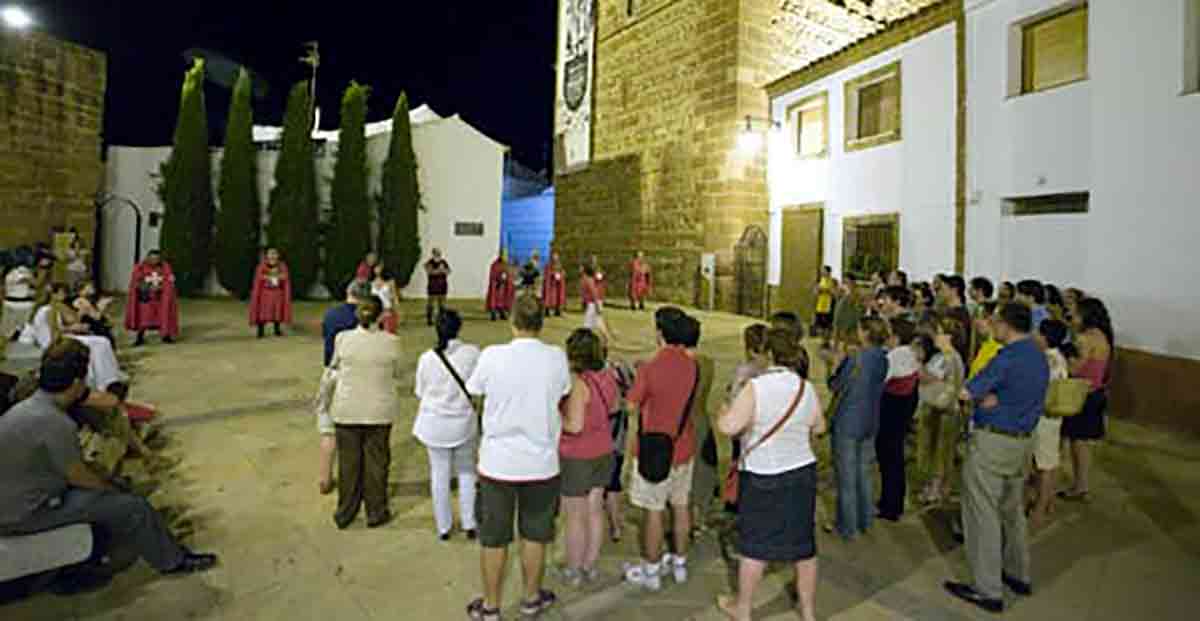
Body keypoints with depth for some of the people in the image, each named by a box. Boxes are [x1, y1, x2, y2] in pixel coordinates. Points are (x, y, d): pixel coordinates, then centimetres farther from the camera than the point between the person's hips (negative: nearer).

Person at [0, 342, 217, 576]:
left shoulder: (27, 407, 2)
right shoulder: (56, 423, -28)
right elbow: (78, 477, -18)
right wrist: (111, 486, 1)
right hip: (25, 513, -9)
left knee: (108, 488, 19)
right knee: (130, 506, -6)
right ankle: (173, 560, 11)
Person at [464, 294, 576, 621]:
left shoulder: (492, 356, -15)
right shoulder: (557, 358, -13)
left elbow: (473, 390, 3)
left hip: (497, 462, 0)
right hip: (541, 464, 1)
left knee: (494, 538, 17)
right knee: (534, 535, 20)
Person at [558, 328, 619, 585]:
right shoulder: (607, 378, -3)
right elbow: (615, 406, 14)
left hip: (576, 457, -7)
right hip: (604, 453, 7)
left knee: (576, 517, 8)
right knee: (595, 511, 16)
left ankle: (573, 571, 24)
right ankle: (590, 567, 30)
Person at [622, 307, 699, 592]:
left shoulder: (650, 368, -21)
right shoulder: (693, 366, -6)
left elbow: (632, 407, -13)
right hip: (684, 447, 5)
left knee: (654, 511, 8)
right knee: (681, 506, 18)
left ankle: (651, 572, 22)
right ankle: (680, 563, 34)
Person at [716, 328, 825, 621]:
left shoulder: (756, 387, -18)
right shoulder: (807, 388, -2)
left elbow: (728, 426, -24)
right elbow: (819, 427, 12)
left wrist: (724, 412, -3)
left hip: (762, 476, -4)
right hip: (802, 472, 4)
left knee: (755, 544, 11)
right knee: (803, 542, 16)